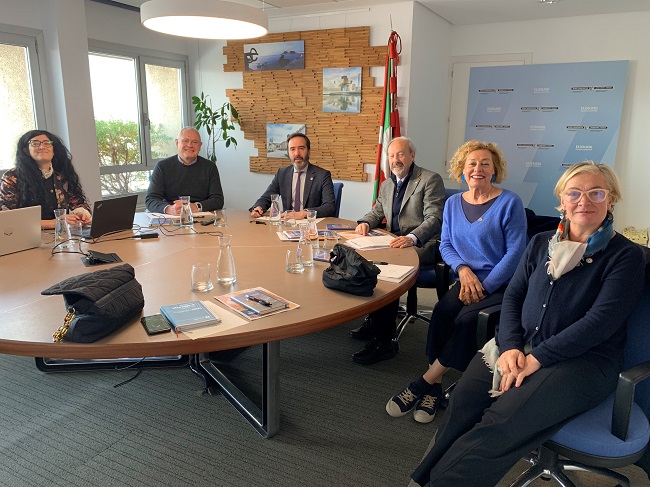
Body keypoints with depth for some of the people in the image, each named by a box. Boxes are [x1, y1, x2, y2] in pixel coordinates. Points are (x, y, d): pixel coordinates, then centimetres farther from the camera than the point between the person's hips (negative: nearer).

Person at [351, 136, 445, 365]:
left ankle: (384, 341, -23)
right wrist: (365, 222, 2)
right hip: (395, 243, 8)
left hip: (421, 245, -7)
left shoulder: (430, 179, -6)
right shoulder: (387, 184, 19)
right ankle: (373, 320, -1)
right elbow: (377, 212, 27)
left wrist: (412, 238, -35)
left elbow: (434, 219, -16)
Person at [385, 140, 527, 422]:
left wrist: (484, 286, -15)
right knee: (442, 312, -26)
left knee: (466, 319, -29)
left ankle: (424, 383, -16)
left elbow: (515, 251, -9)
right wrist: (463, 269, -9)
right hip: (466, 280, 4)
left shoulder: (509, 203, -4)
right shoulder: (453, 203, 12)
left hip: (501, 285, -4)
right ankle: (434, 389, -16)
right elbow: (445, 245, 12)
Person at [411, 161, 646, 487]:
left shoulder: (626, 256, 0)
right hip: (520, 346, 4)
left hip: (583, 360, -4)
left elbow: (601, 321, -11)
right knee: (463, 404, -25)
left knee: (502, 420, -31)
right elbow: (513, 296, 9)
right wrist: (511, 346, -9)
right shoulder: (541, 244, 14)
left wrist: (538, 357, -18)